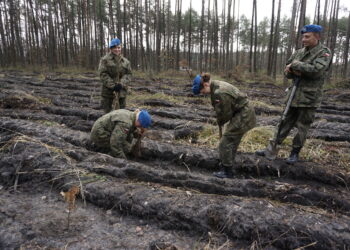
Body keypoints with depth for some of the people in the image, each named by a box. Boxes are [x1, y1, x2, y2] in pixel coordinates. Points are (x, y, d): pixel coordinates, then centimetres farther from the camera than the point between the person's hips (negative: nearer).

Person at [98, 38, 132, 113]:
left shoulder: (125, 61, 10)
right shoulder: (105, 60, -1)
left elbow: (128, 74, 2)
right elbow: (103, 74, -9)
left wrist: (121, 84, -15)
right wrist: (112, 85, -17)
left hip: (122, 91, 3)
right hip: (108, 91, -3)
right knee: (108, 111, 5)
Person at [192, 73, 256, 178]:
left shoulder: (220, 92, -27)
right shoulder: (216, 86, 4)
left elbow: (226, 112, -17)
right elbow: (220, 109, 11)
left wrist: (220, 121, 2)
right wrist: (220, 120, -1)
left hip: (243, 116, -10)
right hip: (243, 114, 10)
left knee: (225, 143, -3)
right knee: (232, 143, 16)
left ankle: (227, 171, 9)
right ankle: (225, 168, 29)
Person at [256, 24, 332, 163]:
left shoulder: (324, 53, -7)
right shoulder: (299, 52, 10)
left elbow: (316, 70, -24)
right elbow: (287, 72, 11)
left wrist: (295, 65, -16)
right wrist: (294, 72, -12)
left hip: (309, 98, -5)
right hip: (294, 96, 5)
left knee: (302, 127, 6)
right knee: (284, 124, 8)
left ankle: (295, 153, 21)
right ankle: (271, 150, 12)